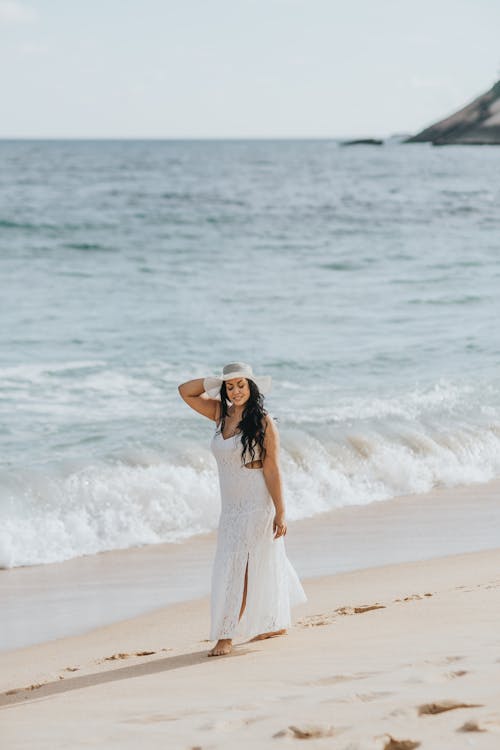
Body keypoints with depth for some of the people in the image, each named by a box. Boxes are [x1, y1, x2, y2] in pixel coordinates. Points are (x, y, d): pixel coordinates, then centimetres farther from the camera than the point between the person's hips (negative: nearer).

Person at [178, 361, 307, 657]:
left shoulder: (263, 421, -12)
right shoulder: (221, 414, 5)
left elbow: (272, 469, -14)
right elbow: (186, 391, 10)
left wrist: (280, 512, -15)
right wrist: (216, 382, -2)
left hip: (256, 505, -6)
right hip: (232, 507, 6)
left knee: (240, 567, -5)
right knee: (263, 565, 16)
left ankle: (227, 635, -1)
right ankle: (277, 624, 29)